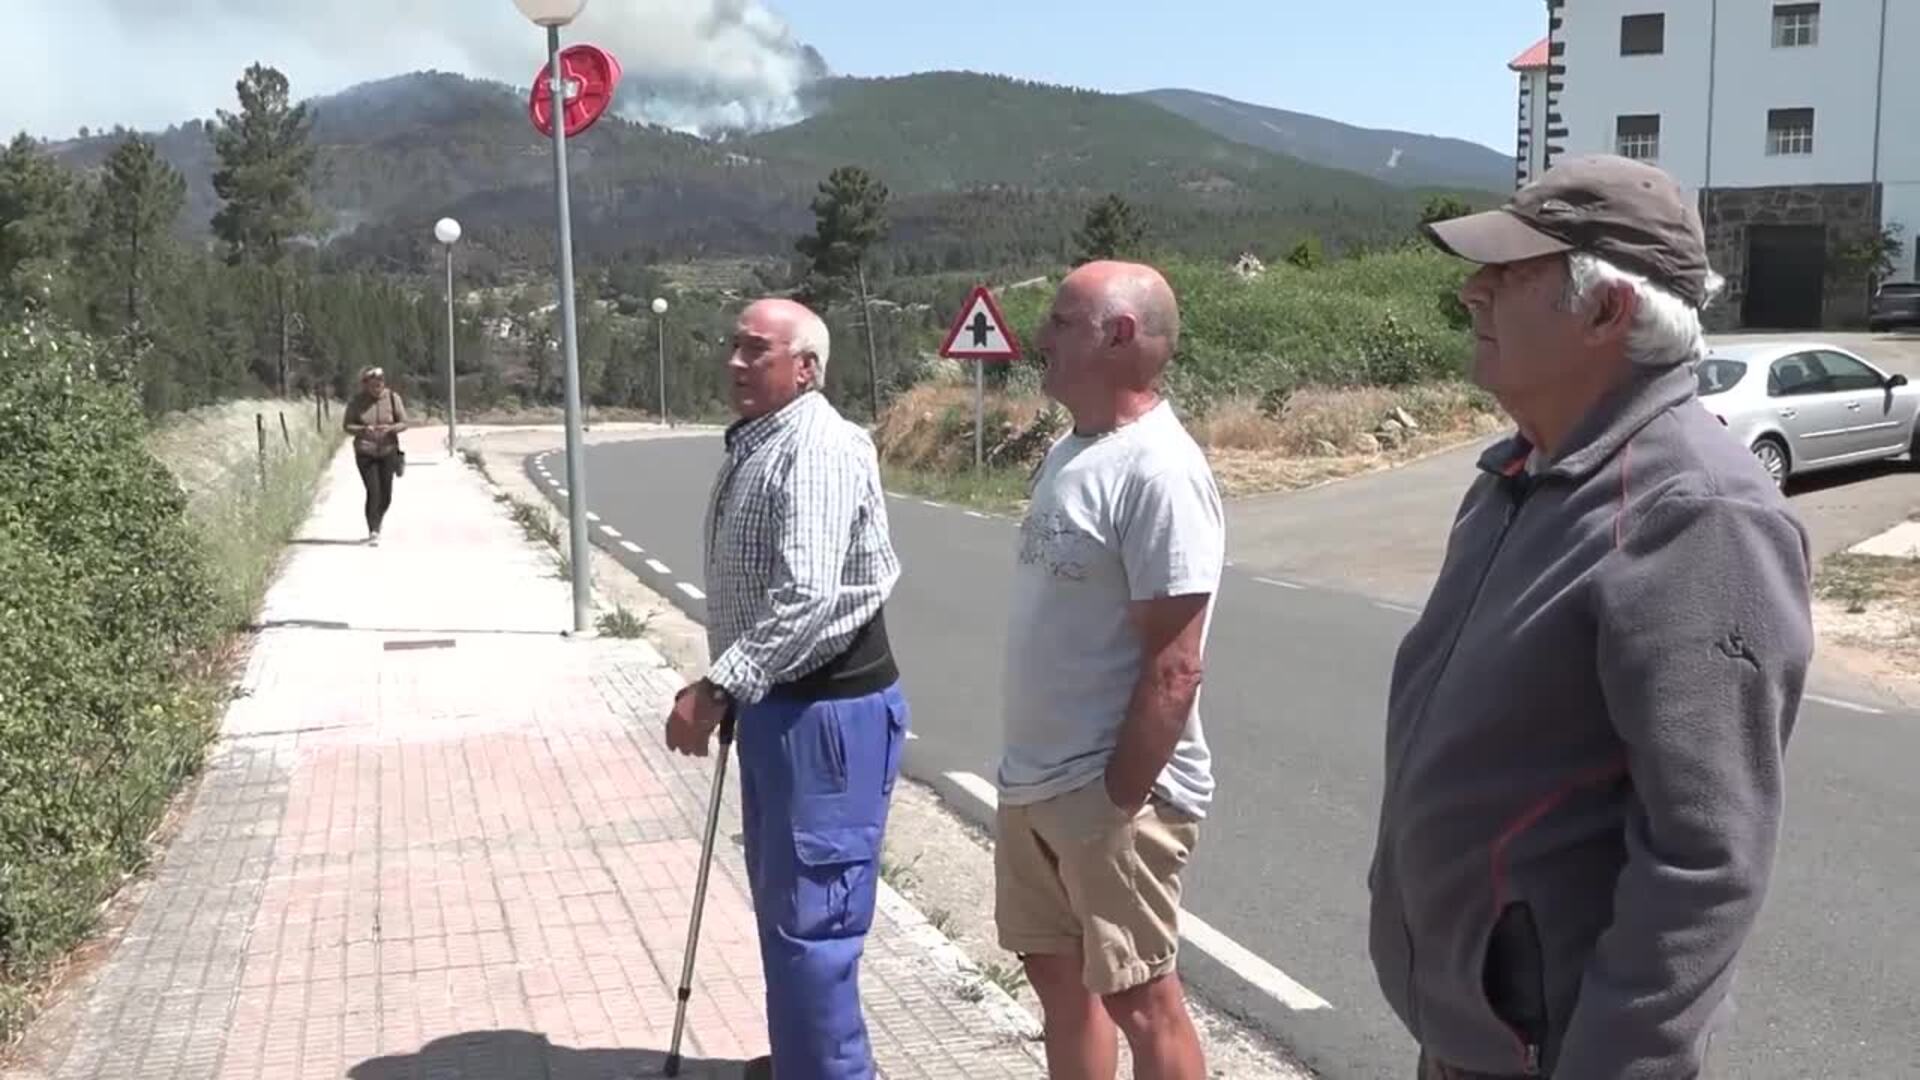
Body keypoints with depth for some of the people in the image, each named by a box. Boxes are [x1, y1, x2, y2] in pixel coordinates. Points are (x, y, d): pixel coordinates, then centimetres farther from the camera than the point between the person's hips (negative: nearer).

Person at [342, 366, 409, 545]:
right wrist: (363, 430, -21)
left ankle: (376, 523, 34)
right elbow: (347, 425, -1)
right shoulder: (357, 401, -5)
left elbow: (404, 423, 0)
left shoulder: (393, 398, -3)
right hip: (365, 453, -2)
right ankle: (373, 532, -7)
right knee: (373, 492, -13)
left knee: (386, 496, 6)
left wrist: (389, 428, -21)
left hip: (388, 451, 2)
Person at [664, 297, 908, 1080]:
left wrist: (715, 689, -30)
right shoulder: (754, 443, 12)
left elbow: (806, 599, -30)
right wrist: (730, 690, 20)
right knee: (781, 900, 21)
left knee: (811, 910, -4)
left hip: (827, 709, -11)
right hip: (777, 701, 11)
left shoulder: (817, 451, -20)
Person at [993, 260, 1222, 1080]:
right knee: (1058, 972, 20)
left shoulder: (1158, 471, -20)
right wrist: (1029, 768, 16)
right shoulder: (1069, 451, 8)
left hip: (1112, 790, -9)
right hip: (1033, 782, 9)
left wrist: (1118, 799, -20)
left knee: (1137, 995, 4)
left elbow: (1174, 666, -22)